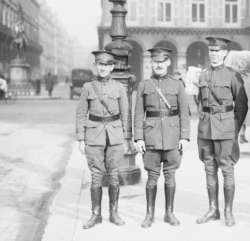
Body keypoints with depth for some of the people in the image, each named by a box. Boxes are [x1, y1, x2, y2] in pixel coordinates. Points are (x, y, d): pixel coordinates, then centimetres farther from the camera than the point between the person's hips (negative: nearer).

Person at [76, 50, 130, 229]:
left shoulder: (119, 87, 2)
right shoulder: (88, 87, 2)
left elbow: (125, 115, 5)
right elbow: (81, 114, 4)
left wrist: (127, 139, 3)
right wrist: (81, 139, -1)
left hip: (115, 135, 0)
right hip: (94, 135, 0)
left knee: (113, 175, 5)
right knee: (96, 176, 3)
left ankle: (114, 214, 17)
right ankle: (96, 215, 14)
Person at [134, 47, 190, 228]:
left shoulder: (178, 84, 4)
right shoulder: (144, 85, 5)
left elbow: (184, 113, 1)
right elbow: (139, 114, 3)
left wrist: (185, 137, -7)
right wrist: (138, 138, -5)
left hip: (172, 134, 0)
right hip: (151, 134, 0)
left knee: (170, 174, 5)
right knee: (152, 175, 3)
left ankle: (169, 213, 17)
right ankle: (150, 214, 13)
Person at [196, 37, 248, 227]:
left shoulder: (233, 75, -4)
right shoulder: (203, 76, 10)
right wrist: (206, 125, 11)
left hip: (225, 129, -5)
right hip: (205, 128, 5)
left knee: (227, 170, 0)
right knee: (210, 170, 9)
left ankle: (229, 212, 10)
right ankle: (213, 210, 18)